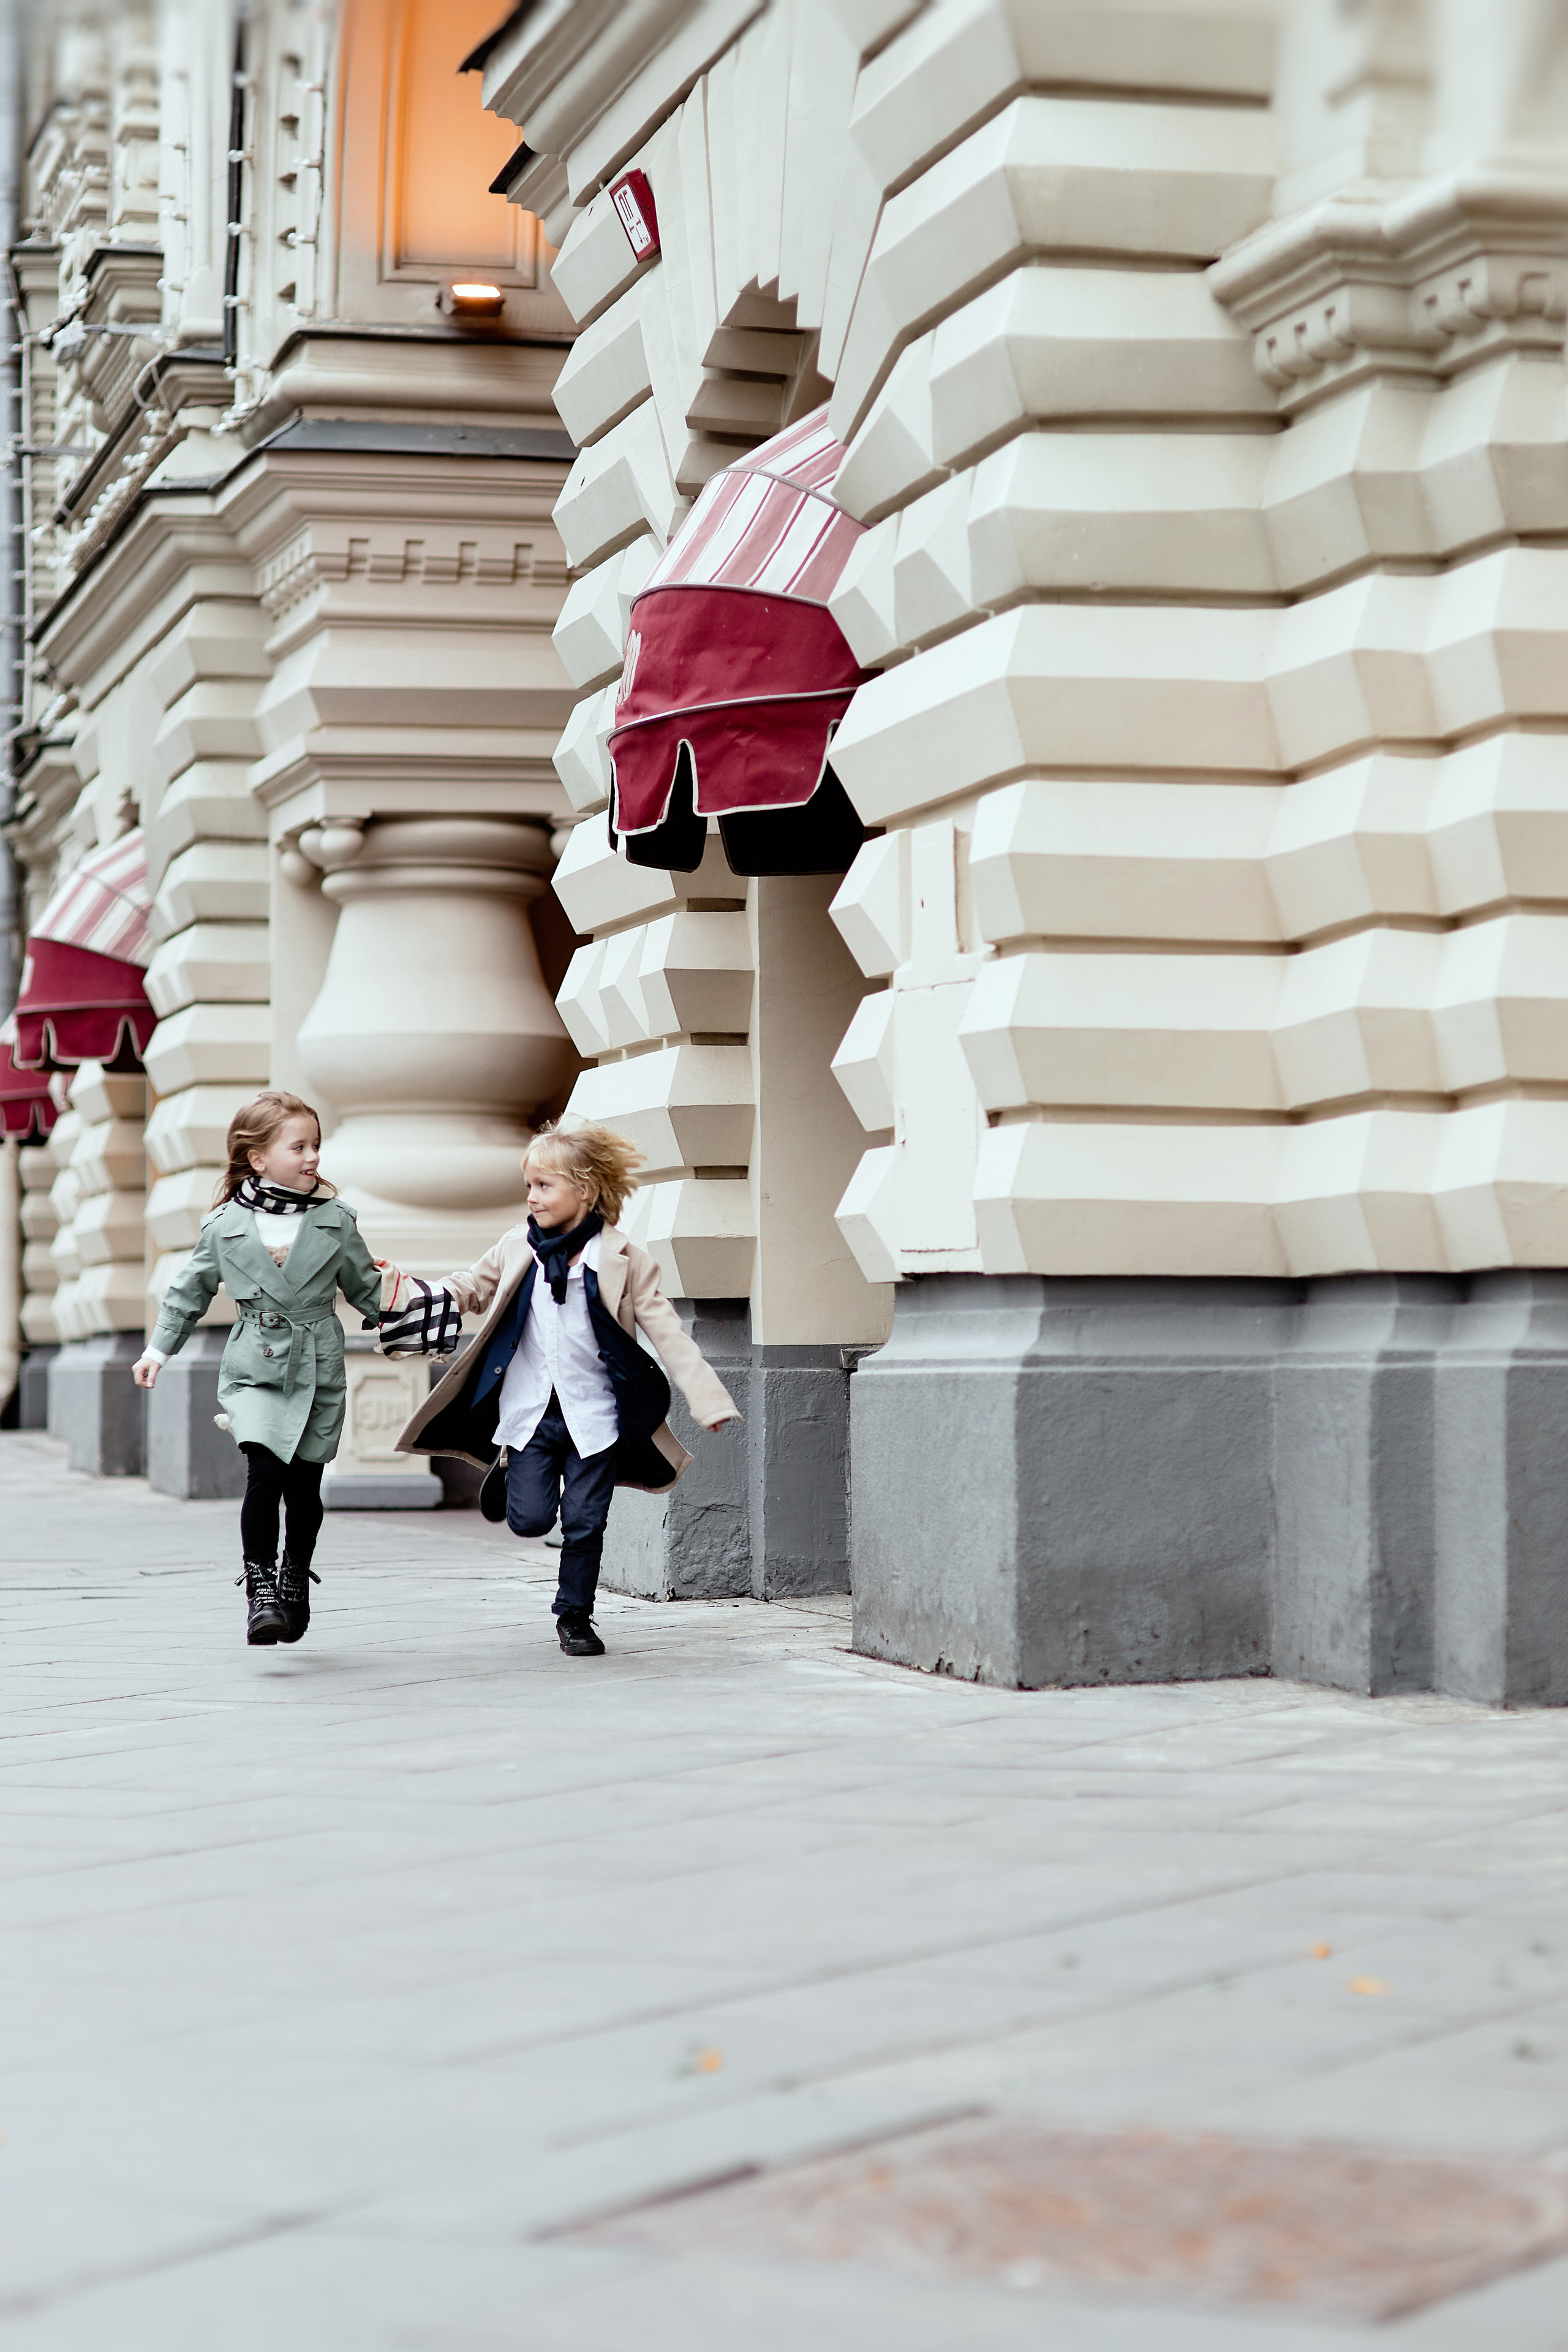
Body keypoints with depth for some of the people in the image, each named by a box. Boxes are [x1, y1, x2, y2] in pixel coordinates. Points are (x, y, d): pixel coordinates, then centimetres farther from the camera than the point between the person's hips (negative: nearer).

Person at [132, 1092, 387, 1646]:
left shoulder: (336, 1220, 2)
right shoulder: (224, 1226, -1)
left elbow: (363, 1285, 14)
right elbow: (191, 1291, 12)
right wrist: (160, 1348, 12)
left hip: (318, 1370, 2)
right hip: (256, 1367, -2)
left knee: (304, 1486, 7)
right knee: (264, 1472, -19)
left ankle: (295, 1581, 28)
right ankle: (260, 1590, -12)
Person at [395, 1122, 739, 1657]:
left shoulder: (622, 1260, -7)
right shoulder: (517, 1249, 0)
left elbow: (666, 1331, -6)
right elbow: (471, 1290, 17)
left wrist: (706, 1398, -13)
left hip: (594, 1416, -1)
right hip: (530, 1409, 2)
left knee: (584, 1523, 2)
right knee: (530, 1520, -5)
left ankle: (575, 1617, 20)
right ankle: (507, 1472, 28)